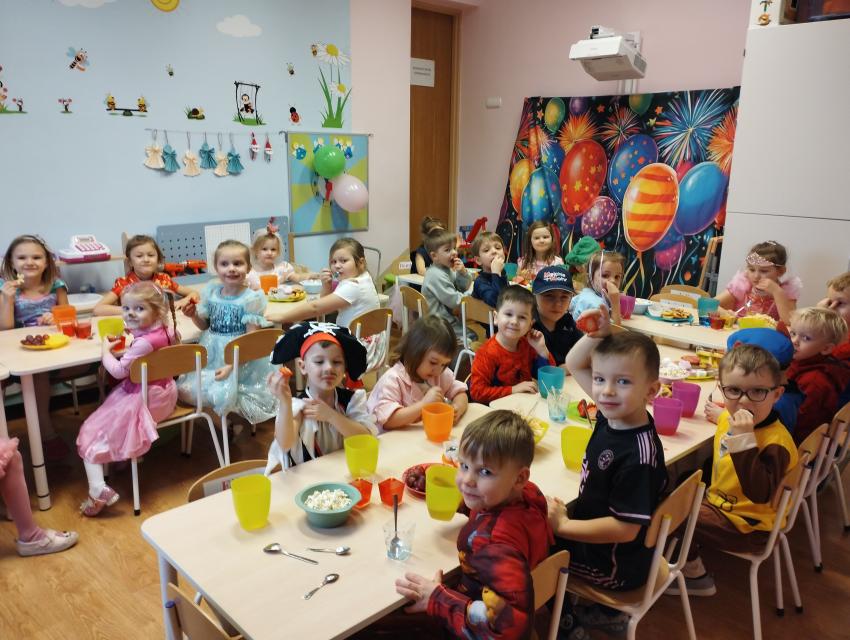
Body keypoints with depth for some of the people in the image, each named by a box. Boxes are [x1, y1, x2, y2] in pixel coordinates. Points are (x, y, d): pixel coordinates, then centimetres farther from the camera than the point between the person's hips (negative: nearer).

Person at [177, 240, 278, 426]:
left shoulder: (252, 299, -13)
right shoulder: (211, 292, 3)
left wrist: (232, 365, -21)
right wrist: (193, 315, -5)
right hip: (211, 356, 6)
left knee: (225, 396, -24)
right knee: (184, 390, -3)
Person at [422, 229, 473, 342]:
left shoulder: (447, 270, 8)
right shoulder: (436, 276, -23)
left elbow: (464, 288, 11)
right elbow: (454, 301, -24)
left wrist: (463, 273, -8)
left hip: (449, 318, 10)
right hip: (441, 323, -9)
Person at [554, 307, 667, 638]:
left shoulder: (638, 456, -34)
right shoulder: (613, 413, -12)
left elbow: (625, 529, -29)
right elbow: (574, 364, -2)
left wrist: (562, 525, -23)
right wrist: (599, 334, -20)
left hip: (617, 565, -8)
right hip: (600, 533, 8)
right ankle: (608, 612, 37)